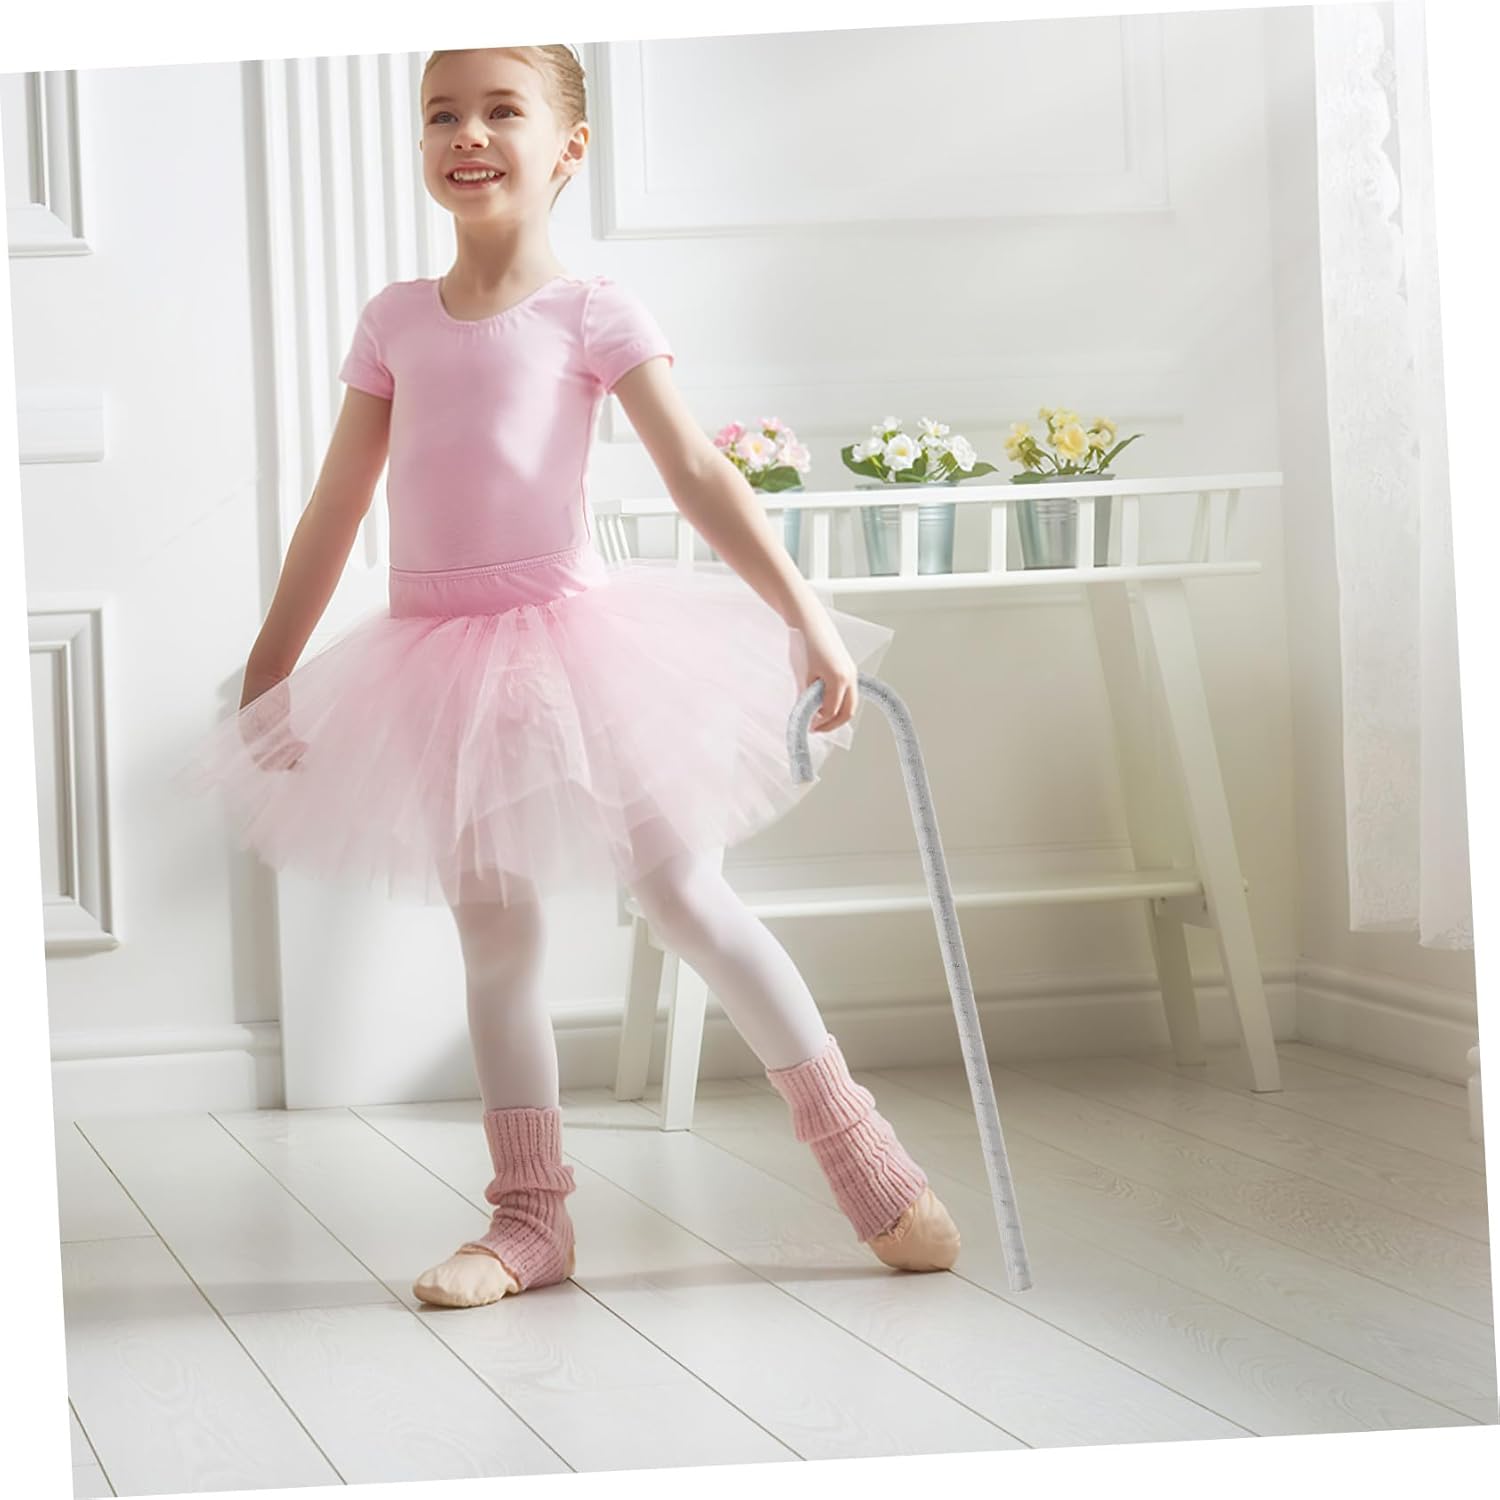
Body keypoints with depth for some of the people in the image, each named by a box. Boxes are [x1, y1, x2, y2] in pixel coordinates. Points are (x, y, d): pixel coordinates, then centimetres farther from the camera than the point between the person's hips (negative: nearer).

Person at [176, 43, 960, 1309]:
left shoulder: (591, 311, -2)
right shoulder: (396, 321, 10)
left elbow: (698, 474, -9)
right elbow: (335, 510, 15)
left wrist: (805, 618, -18)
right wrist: (267, 676, 16)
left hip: (570, 632, -4)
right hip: (441, 663, 4)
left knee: (686, 892, -4)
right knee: (494, 940, 7)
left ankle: (862, 1152, 8)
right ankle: (532, 1219, 13)